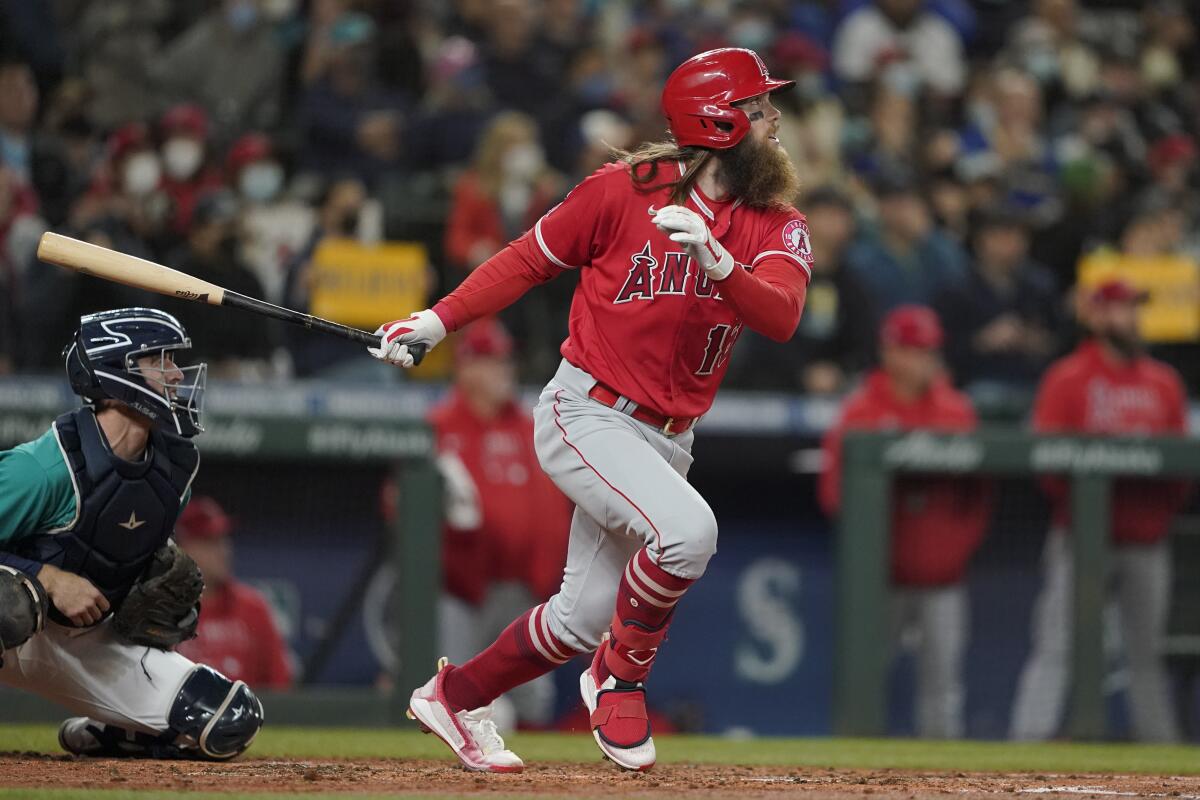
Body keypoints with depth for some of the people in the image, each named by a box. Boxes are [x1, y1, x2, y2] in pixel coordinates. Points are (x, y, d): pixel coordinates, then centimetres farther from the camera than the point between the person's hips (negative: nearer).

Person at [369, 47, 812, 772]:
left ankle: (454, 697, 32)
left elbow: (781, 317, -20)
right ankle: (621, 675, -6)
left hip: (666, 438, 6)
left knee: (584, 617, 9)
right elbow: (531, 258, 3)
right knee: (686, 528, -30)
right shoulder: (623, 190, -10)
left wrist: (717, 262, -37)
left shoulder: (778, 227, -1)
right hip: (587, 411, -6)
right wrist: (439, 321, -4)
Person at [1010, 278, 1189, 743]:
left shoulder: (1165, 383, 14)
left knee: (1147, 652, 9)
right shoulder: (1067, 378, 0)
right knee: (1055, 648, -10)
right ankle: (1028, 744, -14)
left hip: (1147, 541, 4)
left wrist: (1169, 503, -2)